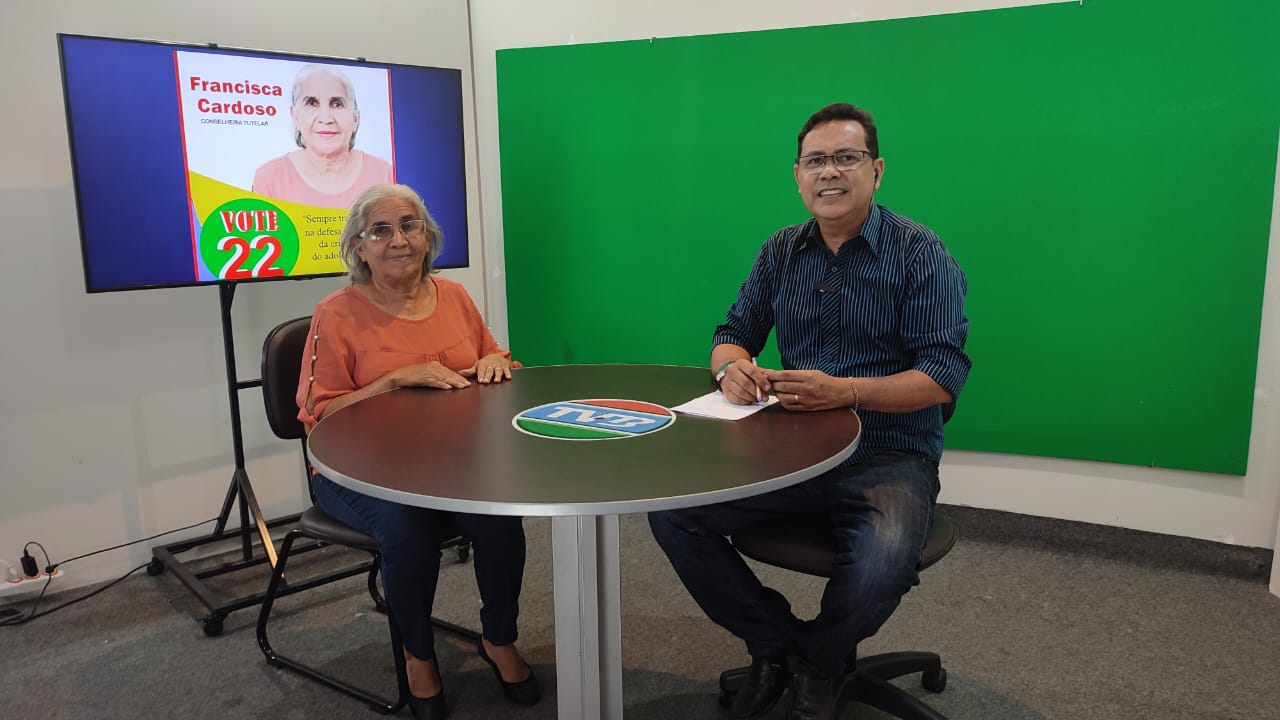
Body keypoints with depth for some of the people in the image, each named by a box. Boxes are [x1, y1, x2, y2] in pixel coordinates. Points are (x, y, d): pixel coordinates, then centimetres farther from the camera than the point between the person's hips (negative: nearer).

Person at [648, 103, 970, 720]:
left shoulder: (919, 253, -5)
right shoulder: (781, 251, 10)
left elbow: (943, 376, -11)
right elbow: (734, 333, 14)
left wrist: (844, 392, -28)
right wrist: (731, 366, -12)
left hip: (889, 455, -4)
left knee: (881, 565, -35)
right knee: (672, 514, -15)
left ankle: (817, 666, 3)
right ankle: (777, 641, 7)